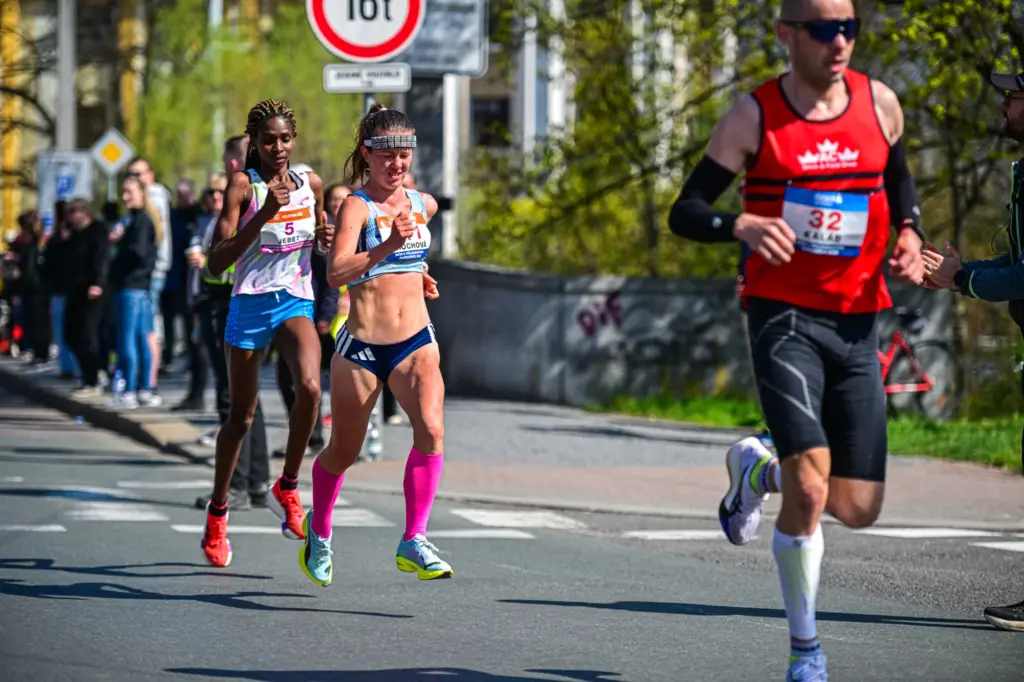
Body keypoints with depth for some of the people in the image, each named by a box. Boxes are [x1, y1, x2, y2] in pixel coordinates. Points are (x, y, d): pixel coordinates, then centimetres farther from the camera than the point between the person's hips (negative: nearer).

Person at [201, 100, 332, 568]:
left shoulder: (311, 183, 6)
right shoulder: (243, 186, -7)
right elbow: (216, 262, -15)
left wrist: (325, 239, 0)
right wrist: (263, 214, -23)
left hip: (296, 303, 3)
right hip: (250, 304, -2)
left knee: (309, 387, -26)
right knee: (241, 416, 6)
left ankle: (287, 489, -8)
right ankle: (217, 512, 26)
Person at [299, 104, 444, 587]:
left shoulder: (424, 205, 8)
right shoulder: (356, 206, -11)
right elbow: (335, 273, -28)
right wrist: (388, 246, -38)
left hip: (416, 342, 4)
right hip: (361, 347, -4)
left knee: (431, 429, -22)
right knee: (344, 452, 11)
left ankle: (413, 543, -17)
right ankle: (319, 531, 39)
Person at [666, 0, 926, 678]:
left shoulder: (879, 103, 4)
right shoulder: (754, 117, -6)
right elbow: (685, 211, -6)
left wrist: (908, 234, 3)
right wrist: (741, 225, -26)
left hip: (857, 323, 4)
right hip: (784, 317, -4)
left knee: (859, 509, 3)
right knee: (810, 490, -19)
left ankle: (757, 468, 35)